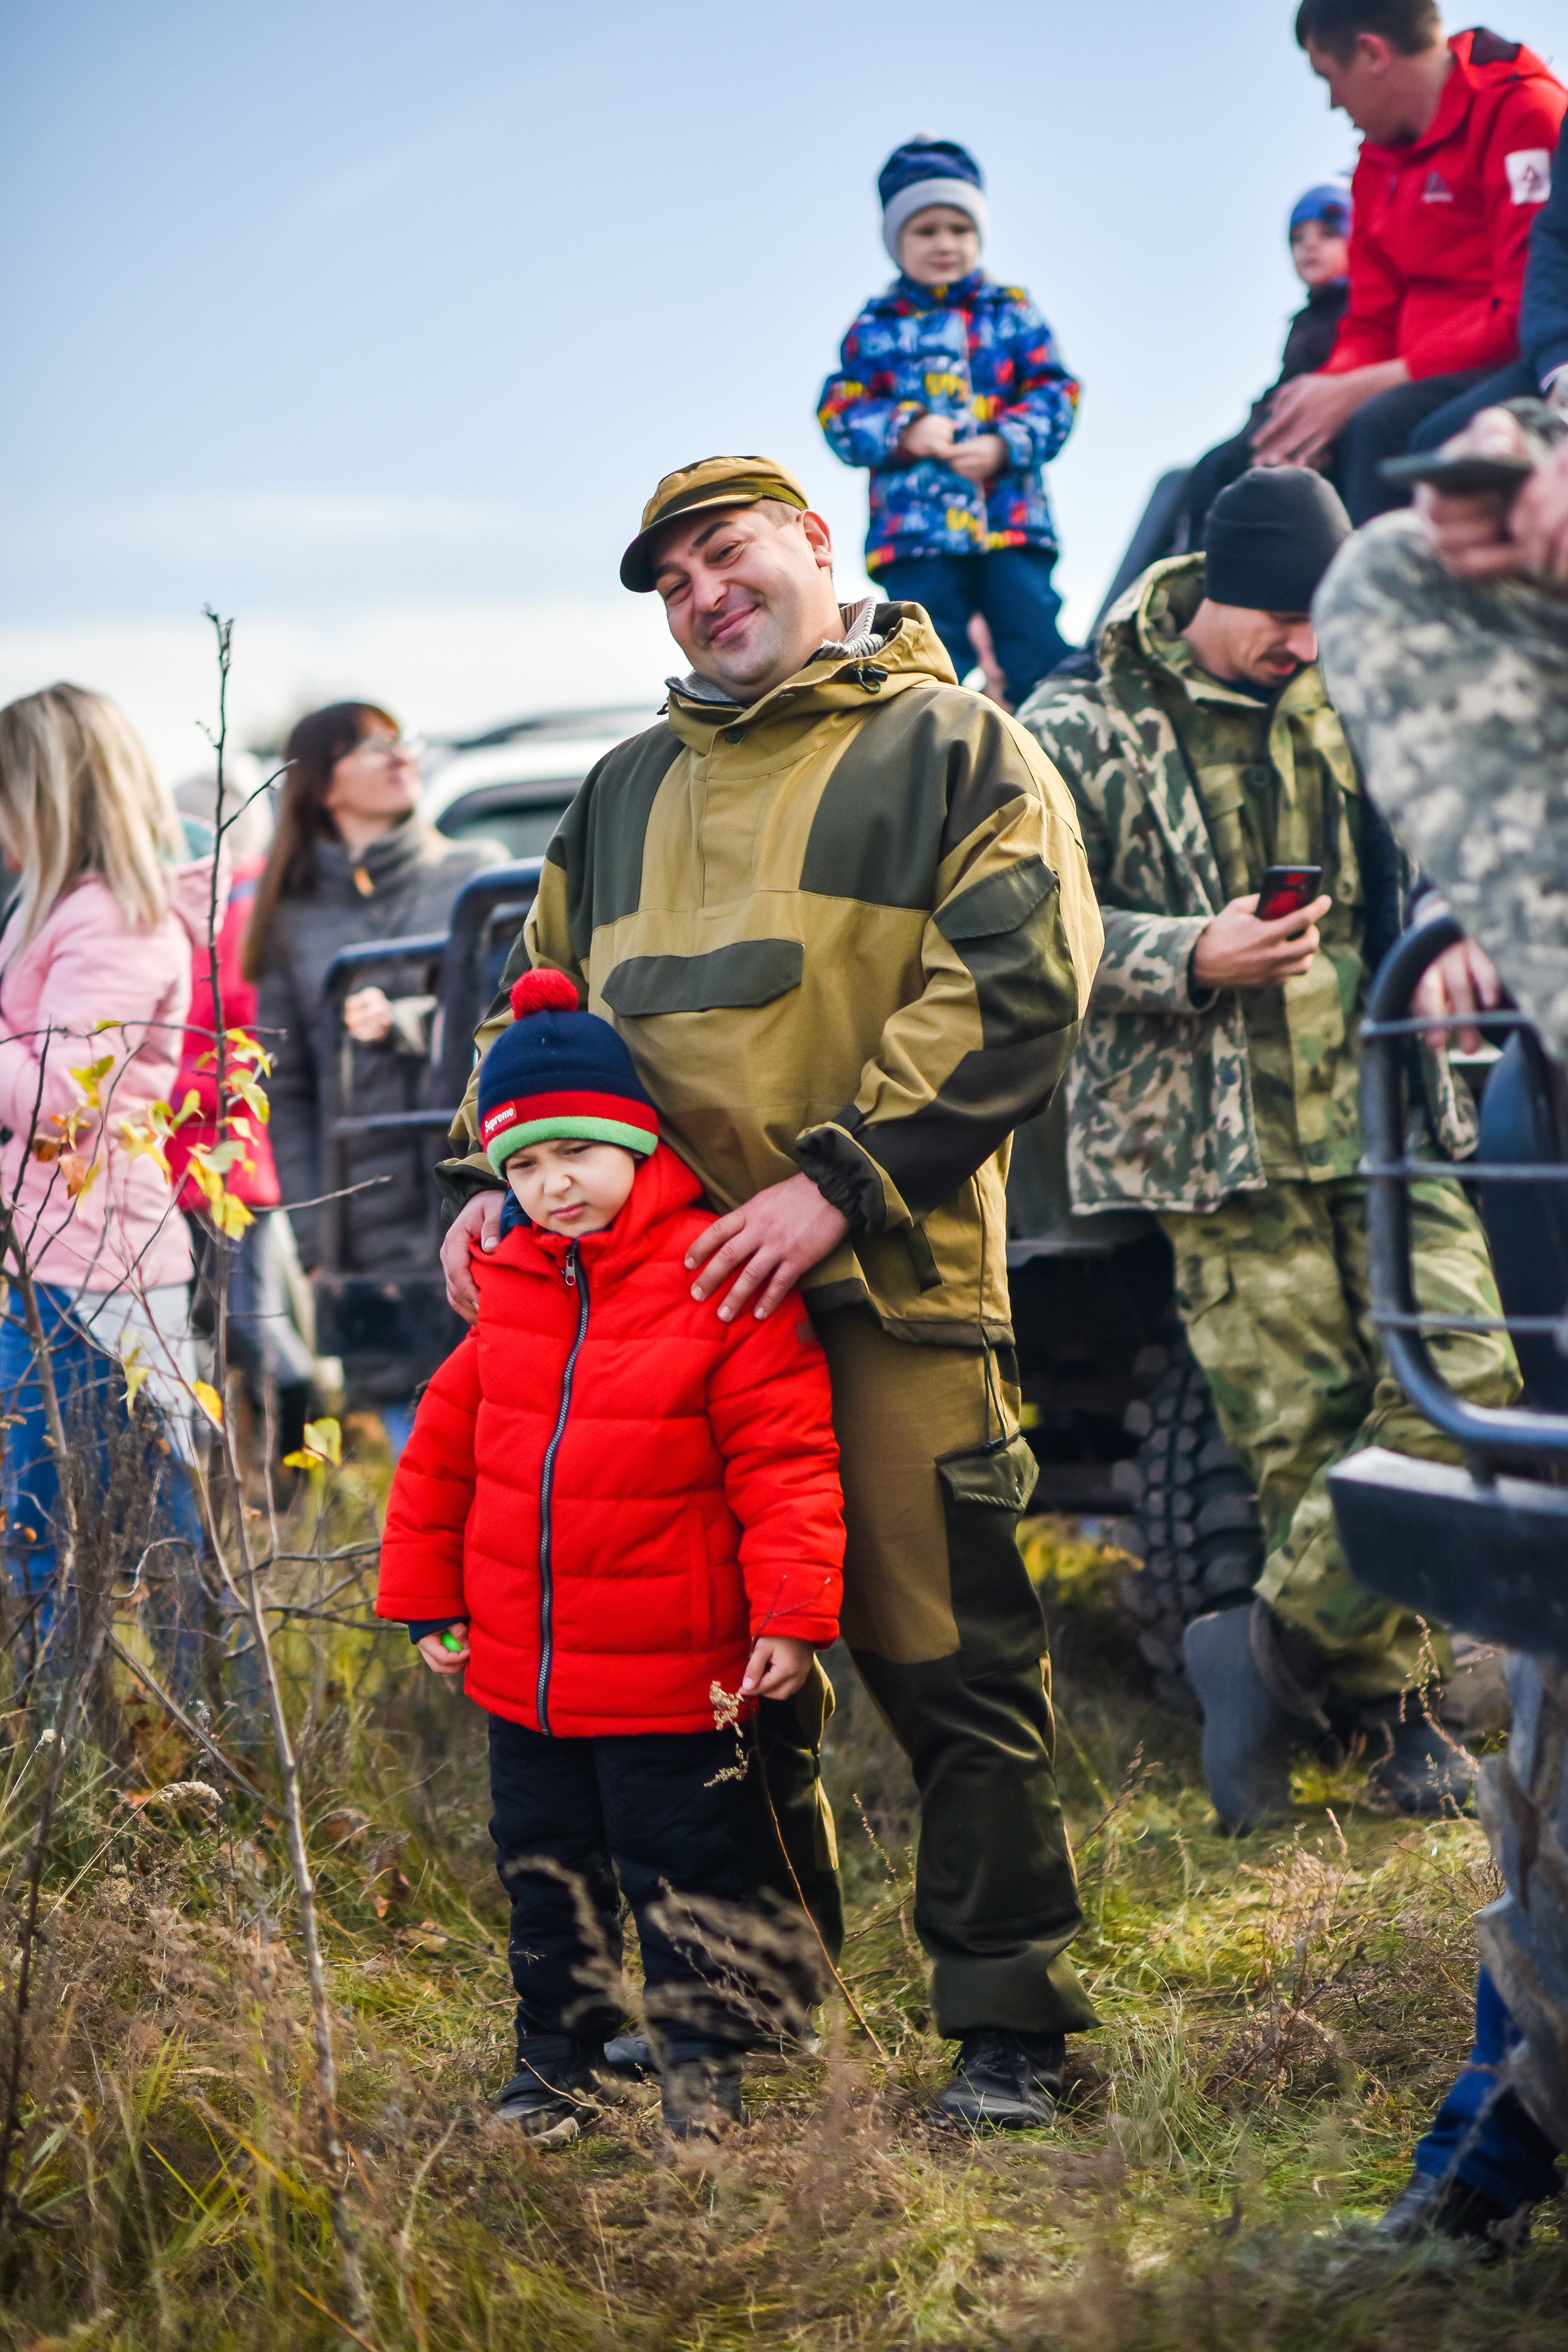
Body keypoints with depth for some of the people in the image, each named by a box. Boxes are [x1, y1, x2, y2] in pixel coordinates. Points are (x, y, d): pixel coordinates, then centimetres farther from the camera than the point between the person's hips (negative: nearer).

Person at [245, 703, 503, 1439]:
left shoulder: (479, 873, 10)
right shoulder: (294, 921, 13)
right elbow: (287, 1097, 11)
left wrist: (409, 1024, -15)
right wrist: (314, 1241, 3)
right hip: (377, 1236, 1)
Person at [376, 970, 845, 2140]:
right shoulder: (508, 1291, 4)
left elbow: (787, 1462, -13)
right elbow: (443, 1446, 14)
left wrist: (791, 1614, -18)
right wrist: (427, 1596, 14)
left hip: (670, 1683, -5)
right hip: (522, 1676, 5)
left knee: (682, 1875, 6)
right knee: (547, 1875, 16)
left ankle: (706, 2057, 22)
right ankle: (557, 2058, 30)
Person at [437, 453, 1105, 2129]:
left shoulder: (953, 750, 4)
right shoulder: (629, 792, 22)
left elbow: (1015, 988, -8)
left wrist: (839, 1183, -16)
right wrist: (495, 1170, 8)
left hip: (889, 1292, -5)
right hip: (665, 1289, 5)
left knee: (951, 1664, -4)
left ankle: (1007, 2024, 5)